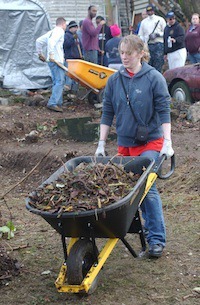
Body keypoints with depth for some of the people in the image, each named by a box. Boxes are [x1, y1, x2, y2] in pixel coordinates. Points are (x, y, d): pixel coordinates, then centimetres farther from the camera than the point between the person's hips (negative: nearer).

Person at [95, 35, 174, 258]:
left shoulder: (154, 78, -7)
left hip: (150, 142, -4)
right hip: (125, 143, 5)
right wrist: (101, 143, 7)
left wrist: (167, 142, -15)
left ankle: (157, 239, -5)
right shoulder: (114, 80, 4)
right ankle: (150, 224, 26)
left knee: (148, 188, -13)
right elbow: (107, 113, 9)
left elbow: (164, 112, -8)